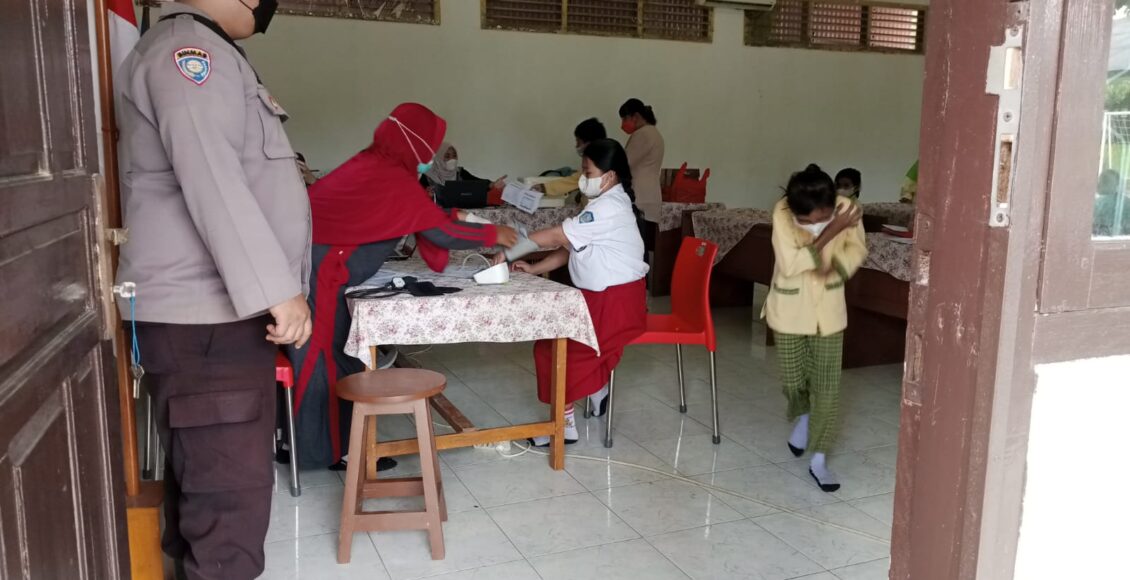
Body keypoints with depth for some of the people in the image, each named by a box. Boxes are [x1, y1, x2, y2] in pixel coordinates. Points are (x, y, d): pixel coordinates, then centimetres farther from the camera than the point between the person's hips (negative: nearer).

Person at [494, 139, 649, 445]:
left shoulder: (609, 208, -20)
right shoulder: (603, 204, 13)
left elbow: (556, 237, -22)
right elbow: (569, 248, 11)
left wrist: (510, 252, -15)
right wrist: (534, 269, -2)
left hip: (617, 301, -10)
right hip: (599, 297, 10)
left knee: (555, 346, -9)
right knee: (552, 336, 12)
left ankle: (565, 424, 2)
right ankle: (597, 391, 23)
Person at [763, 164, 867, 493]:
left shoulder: (845, 209, -14)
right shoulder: (782, 213, -22)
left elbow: (857, 250, 2)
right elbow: (789, 265, -29)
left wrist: (836, 268, -19)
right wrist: (829, 233, -32)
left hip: (829, 310, 1)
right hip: (790, 310, -1)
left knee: (827, 387, 2)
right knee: (792, 380, 12)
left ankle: (819, 459, 14)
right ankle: (802, 417, 46)